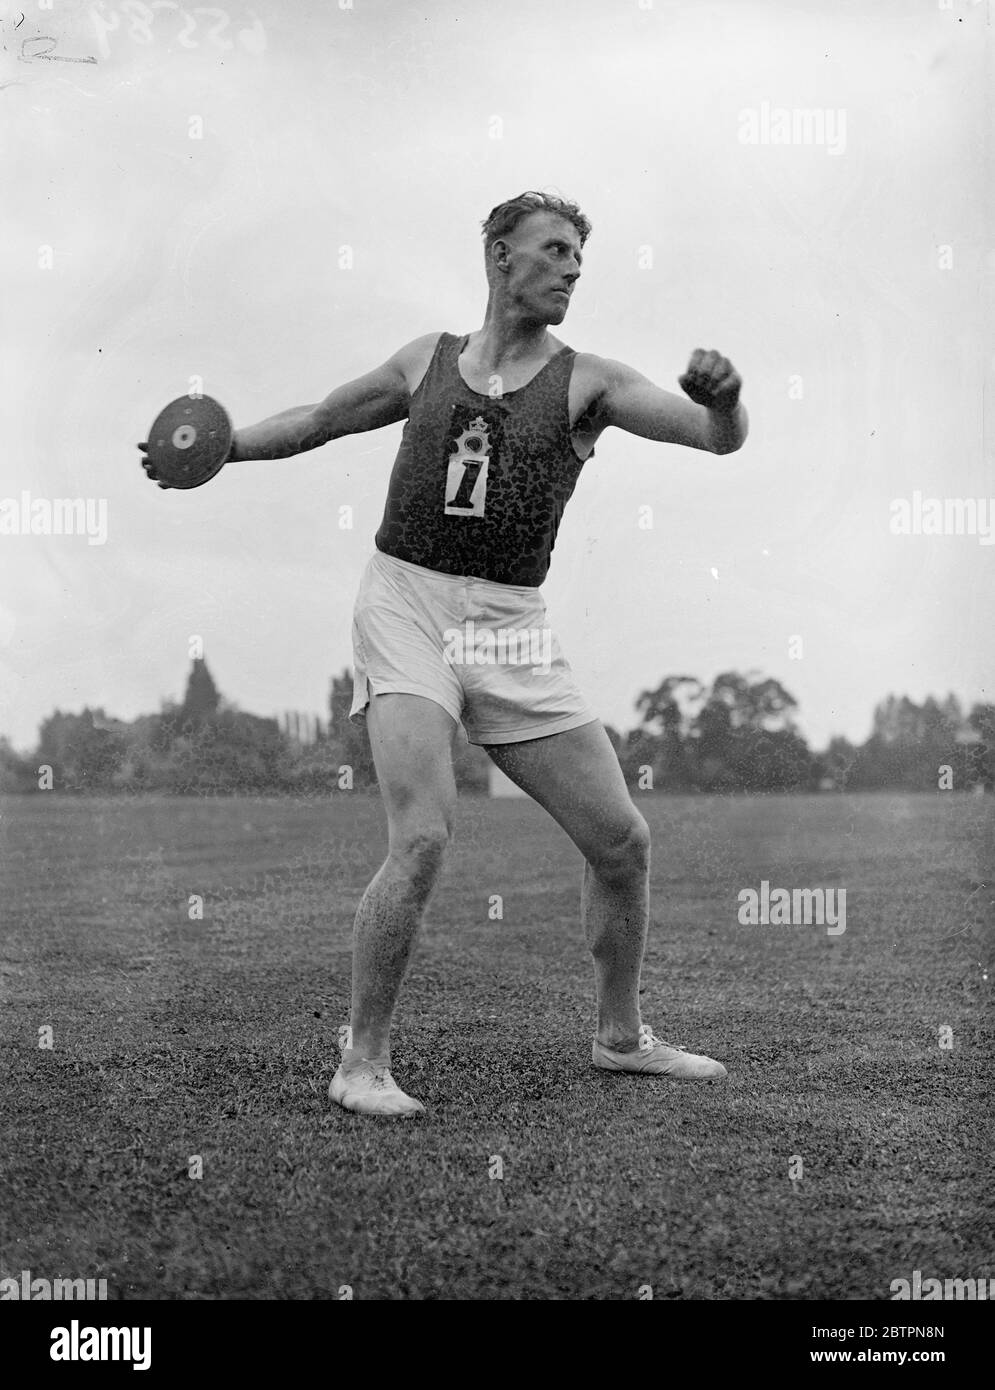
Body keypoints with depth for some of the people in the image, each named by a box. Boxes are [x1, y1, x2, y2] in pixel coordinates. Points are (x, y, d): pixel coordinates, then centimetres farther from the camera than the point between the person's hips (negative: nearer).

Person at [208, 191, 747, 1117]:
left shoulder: (587, 382, 6)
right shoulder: (428, 360, 10)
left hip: (510, 629, 2)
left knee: (621, 841, 4)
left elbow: (718, 437, -7)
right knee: (424, 838, -20)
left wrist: (724, 398, -30)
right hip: (406, 605, -2)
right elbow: (317, 422, 24)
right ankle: (362, 1063, -6)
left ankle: (621, 1036, 26)